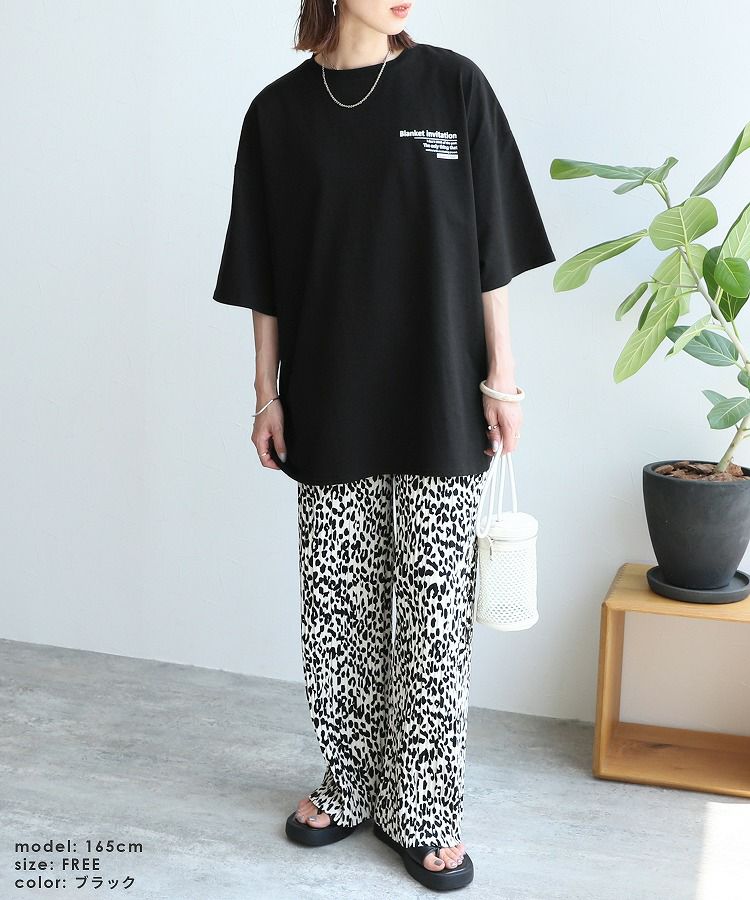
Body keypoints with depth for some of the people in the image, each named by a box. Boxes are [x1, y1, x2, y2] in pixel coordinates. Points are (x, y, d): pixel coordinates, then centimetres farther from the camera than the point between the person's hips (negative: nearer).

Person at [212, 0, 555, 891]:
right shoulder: (278, 109, 4)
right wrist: (268, 394, 4)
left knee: (433, 617, 4)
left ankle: (424, 815, 20)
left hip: (440, 406, -1)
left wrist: (500, 379, -2)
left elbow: (491, 251, 1)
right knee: (338, 613, 9)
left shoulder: (454, 85, 1)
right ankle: (352, 786, 30)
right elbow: (265, 276, 6)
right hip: (330, 408, 2)